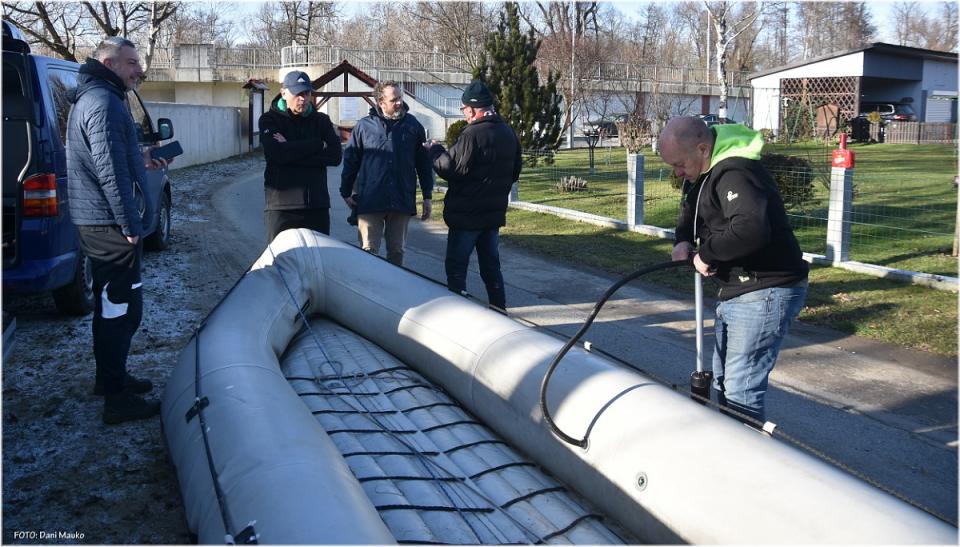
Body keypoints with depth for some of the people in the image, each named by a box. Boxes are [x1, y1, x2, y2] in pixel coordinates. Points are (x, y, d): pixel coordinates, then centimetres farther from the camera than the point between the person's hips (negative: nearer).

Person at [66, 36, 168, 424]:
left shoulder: (91, 98, 18)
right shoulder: (104, 104, -16)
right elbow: (110, 170, -22)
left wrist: (140, 159, 23)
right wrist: (130, 224, -20)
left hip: (95, 221, 11)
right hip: (109, 223, -11)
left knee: (110, 304, 20)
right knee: (122, 308, -6)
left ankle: (111, 378, 34)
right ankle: (117, 399, -1)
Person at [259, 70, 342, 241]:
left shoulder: (321, 120, 11)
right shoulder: (269, 120, 4)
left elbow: (335, 155, -4)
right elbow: (276, 153, -15)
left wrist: (292, 151, -10)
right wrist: (318, 145, -9)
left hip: (317, 206, 3)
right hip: (281, 205, -2)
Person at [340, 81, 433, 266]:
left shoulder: (413, 126, 7)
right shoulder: (364, 126, 3)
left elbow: (424, 164, 9)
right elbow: (350, 161, 9)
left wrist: (427, 197, 7)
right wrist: (346, 193, 5)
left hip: (402, 201, 2)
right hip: (369, 201, -1)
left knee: (397, 251, 10)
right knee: (369, 251, -3)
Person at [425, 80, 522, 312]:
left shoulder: (473, 134, -20)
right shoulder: (509, 133, 8)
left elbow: (449, 167, -19)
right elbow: (515, 171, 17)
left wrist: (435, 150, -3)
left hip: (466, 214, -8)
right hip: (495, 213, 8)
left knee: (456, 266, 2)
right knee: (491, 265, 15)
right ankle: (499, 309, 19)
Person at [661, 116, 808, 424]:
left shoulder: (735, 174, -24)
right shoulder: (703, 172, 10)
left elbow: (750, 229, -39)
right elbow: (690, 213, 23)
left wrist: (706, 253, -25)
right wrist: (683, 241, 1)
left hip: (765, 294, -11)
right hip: (734, 292, 11)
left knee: (741, 390, -9)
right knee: (723, 381, 20)